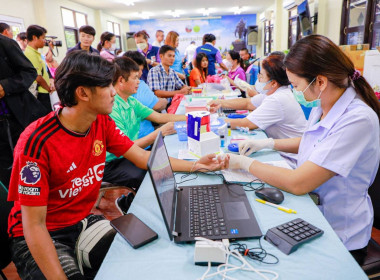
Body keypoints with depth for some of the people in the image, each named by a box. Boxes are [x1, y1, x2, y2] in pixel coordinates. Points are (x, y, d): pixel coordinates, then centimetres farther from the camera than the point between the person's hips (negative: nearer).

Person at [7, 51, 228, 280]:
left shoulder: (102, 123, -7)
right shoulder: (38, 142, -26)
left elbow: (143, 157, 1)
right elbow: (34, 225, -23)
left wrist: (195, 165, -4)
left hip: (83, 221, 5)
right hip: (41, 237, -4)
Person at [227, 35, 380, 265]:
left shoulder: (357, 120, -28)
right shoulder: (322, 105, -1)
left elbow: (297, 184, -30)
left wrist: (244, 163, -17)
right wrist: (267, 143, 9)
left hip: (338, 235, -7)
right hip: (311, 207, 7)